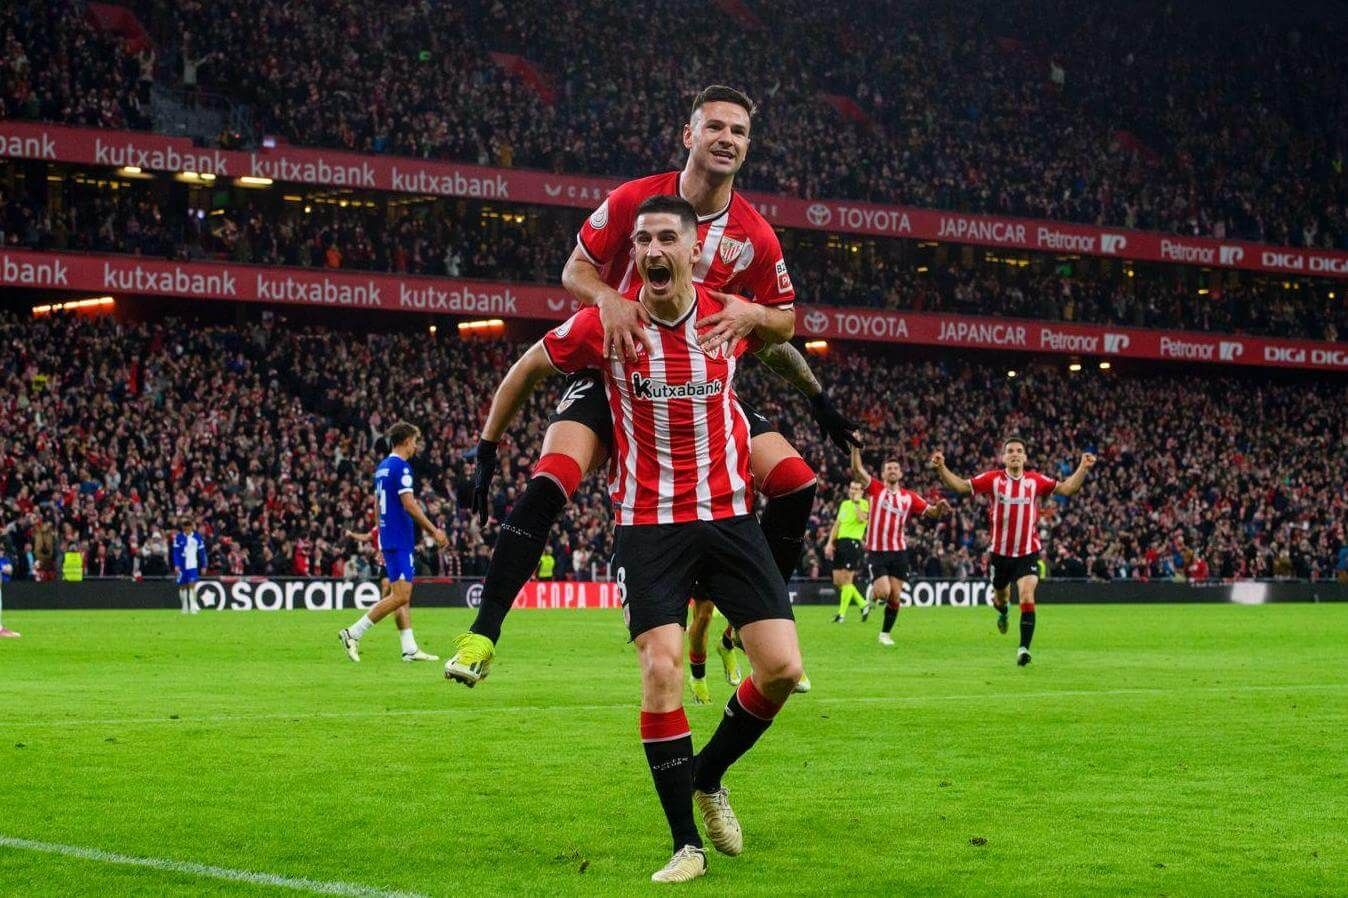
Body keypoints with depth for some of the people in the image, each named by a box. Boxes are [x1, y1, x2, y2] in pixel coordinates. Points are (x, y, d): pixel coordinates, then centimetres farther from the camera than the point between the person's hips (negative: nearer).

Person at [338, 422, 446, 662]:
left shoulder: (382, 467, 15)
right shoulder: (401, 466, -12)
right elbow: (409, 504, -19)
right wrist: (434, 530, -13)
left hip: (388, 537, 10)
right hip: (400, 539, -10)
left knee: (399, 595, 9)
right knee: (401, 596, -11)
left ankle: (409, 648, 8)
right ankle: (353, 633, -12)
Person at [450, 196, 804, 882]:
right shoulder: (605, 325, -9)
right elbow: (529, 369, 8)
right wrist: (487, 445, 12)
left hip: (728, 513, 2)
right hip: (647, 522, -2)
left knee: (782, 669, -7)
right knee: (661, 672, -16)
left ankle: (707, 778, 20)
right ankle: (687, 844, -4)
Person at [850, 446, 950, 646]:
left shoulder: (909, 497, 8)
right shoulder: (875, 489, 1)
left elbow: (931, 511, 6)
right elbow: (857, 469, -9)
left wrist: (940, 507, -16)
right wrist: (855, 447, -19)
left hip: (899, 552, 3)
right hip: (876, 552, -3)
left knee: (895, 597, 1)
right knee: (883, 592, -16)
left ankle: (885, 633, 19)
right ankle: (873, 594, 21)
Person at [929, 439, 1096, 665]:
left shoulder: (1035, 481, -2)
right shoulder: (992, 479, -5)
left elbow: (1067, 488, 2)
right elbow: (961, 486, -7)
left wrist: (1083, 468, -10)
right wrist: (941, 468, -21)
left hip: (1028, 552, -1)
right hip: (1000, 552, 1)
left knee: (1027, 598, -18)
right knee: (1000, 595, 20)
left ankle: (1024, 647, -17)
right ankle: (1003, 610, 58)